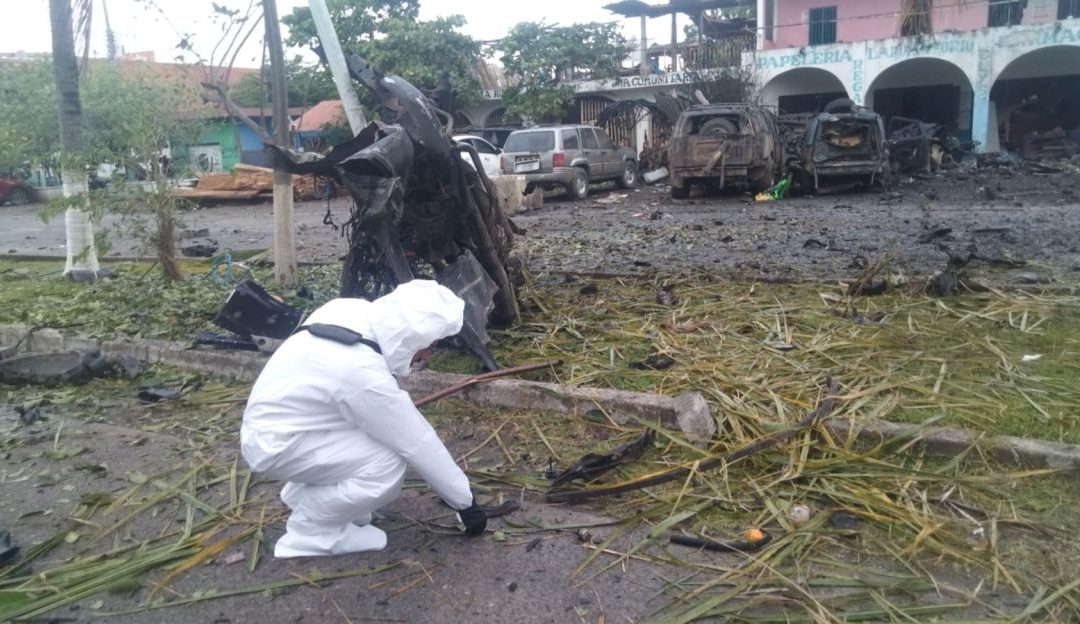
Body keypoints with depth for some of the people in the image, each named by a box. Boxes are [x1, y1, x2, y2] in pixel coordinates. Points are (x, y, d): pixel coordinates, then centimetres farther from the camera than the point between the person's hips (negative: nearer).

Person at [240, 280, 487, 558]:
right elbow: (420, 445, -21)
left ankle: (302, 492, 18)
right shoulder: (365, 374, -31)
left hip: (271, 418, 9)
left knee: (389, 426, 7)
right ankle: (308, 533, -2)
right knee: (390, 464, -19)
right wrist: (466, 502, -8)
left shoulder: (353, 311, -10)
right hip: (275, 446, -9)